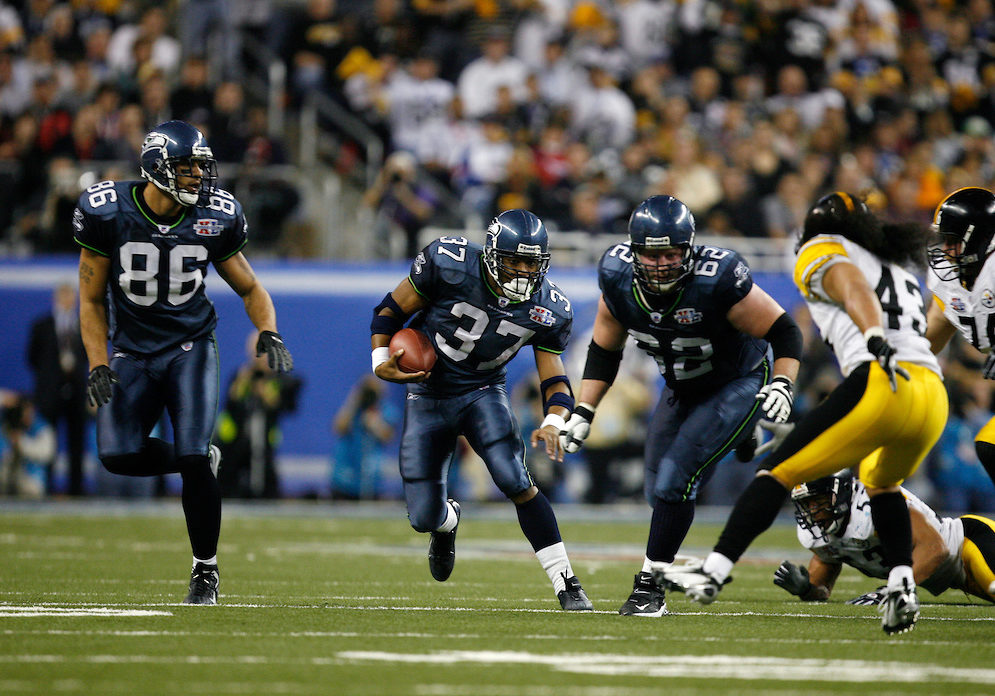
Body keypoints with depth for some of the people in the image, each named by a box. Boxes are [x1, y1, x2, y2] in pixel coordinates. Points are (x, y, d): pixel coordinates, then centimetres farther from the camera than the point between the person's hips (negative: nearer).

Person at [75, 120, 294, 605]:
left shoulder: (215, 219, -8)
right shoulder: (108, 213, -12)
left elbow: (249, 287, 6)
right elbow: (92, 299, -2)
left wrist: (268, 333, -13)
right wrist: (98, 365, -12)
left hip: (190, 347, -1)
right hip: (132, 349, 1)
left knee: (193, 460, -15)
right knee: (119, 455, -16)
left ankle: (205, 570, 2)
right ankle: (198, 461, 16)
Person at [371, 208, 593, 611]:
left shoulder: (547, 310, -14)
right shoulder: (449, 265, -23)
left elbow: (555, 379, -9)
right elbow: (391, 310, -9)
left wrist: (553, 423, -29)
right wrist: (381, 361, -23)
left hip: (484, 393, 1)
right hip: (427, 394, 0)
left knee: (515, 481, -24)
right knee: (424, 517, 0)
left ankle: (566, 584, -17)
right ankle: (447, 522, 41)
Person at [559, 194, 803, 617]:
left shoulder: (716, 280, -33)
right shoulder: (618, 278, -18)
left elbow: (783, 331, -22)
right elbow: (604, 350, 0)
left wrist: (782, 386, -37)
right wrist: (583, 413, -5)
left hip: (737, 385, -6)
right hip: (681, 389, 6)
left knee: (673, 483, -18)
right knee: (658, 491, 12)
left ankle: (650, 586, -8)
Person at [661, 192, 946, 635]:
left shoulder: (821, 253, 14)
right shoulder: (901, 274, 36)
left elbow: (852, 286, -7)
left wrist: (876, 341, -24)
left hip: (880, 384, -6)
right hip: (935, 397, 6)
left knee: (779, 472, 1)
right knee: (880, 482, 32)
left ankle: (714, 571, -7)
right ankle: (901, 586, 14)